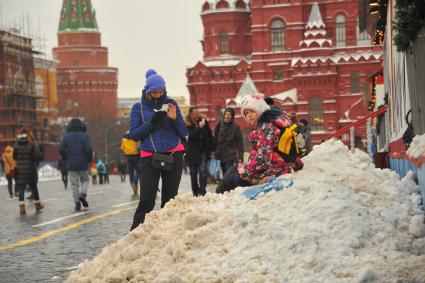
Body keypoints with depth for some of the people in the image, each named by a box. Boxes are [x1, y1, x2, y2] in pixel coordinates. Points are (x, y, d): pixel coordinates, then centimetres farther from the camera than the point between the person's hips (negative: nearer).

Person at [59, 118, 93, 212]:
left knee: (74, 183, 5)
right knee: (85, 180, 17)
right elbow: (89, 149, -14)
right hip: (83, 164, -1)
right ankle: (83, 194, -6)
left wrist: (67, 159, 9)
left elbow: (61, 149, -3)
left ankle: (77, 201, -1)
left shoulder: (66, 136, 2)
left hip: (71, 165, 1)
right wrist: (89, 159, 1)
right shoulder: (84, 136, -4)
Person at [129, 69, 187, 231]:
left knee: (170, 198, 5)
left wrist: (174, 118, -13)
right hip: (150, 156, -2)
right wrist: (152, 122, -14)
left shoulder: (171, 104, 7)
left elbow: (183, 133, 6)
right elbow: (134, 134, -2)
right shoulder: (139, 108, 5)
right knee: (147, 199, -12)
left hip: (173, 156, 2)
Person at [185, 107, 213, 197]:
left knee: (203, 171, -12)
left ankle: (202, 192, -11)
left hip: (203, 151, 1)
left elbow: (210, 135, 15)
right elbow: (190, 136, -20)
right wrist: (199, 127, -27)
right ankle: (195, 193, 16)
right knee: (193, 174, 6)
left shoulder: (204, 121, 5)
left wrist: (210, 148, 11)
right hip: (192, 153, -1)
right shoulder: (187, 125, -4)